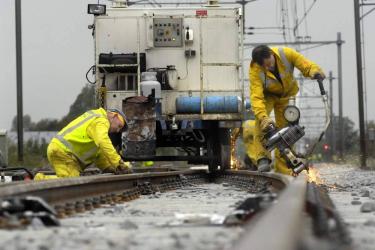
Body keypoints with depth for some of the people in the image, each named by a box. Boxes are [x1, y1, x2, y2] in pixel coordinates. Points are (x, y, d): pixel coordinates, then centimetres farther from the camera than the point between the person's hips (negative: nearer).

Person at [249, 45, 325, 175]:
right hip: (267, 95, -3)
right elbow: (256, 97, -44)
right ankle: (263, 157, -30)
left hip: (286, 94, 3)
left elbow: (305, 64, -27)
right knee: (261, 121, -32)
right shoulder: (254, 71, -36)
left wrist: (314, 71, -52)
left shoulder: (286, 53, -32)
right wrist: (263, 117, -59)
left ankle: (282, 168, 12)